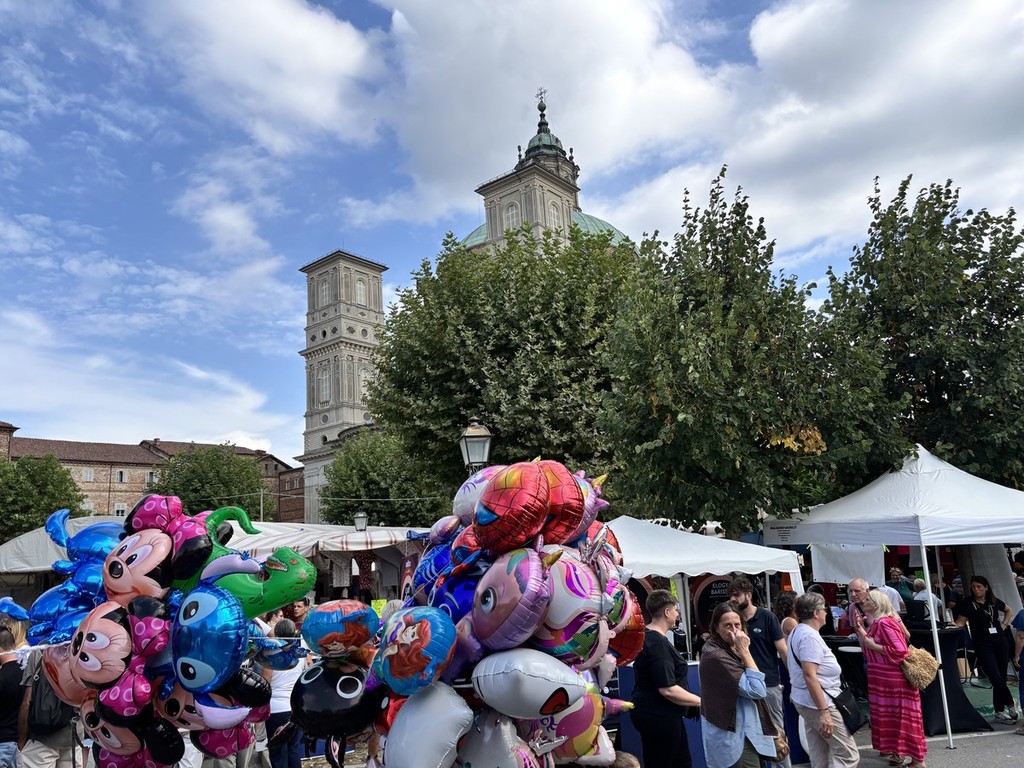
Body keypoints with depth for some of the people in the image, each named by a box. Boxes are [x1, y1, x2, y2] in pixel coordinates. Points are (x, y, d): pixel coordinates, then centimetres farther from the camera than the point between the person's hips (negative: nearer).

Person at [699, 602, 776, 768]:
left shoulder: (728, 649, 7)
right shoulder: (716, 656, -24)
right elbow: (757, 690, -24)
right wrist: (745, 651, -23)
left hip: (737, 730, 10)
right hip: (734, 735, -10)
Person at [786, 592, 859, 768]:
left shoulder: (797, 632, 12)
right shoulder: (810, 636, -20)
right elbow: (809, 675, -26)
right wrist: (824, 712, -26)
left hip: (804, 700, 10)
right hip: (818, 703, -10)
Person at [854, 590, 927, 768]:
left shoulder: (885, 623, -20)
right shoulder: (876, 622, 10)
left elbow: (899, 650, -27)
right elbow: (867, 650, 13)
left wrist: (873, 645, -21)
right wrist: (861, 630, 4)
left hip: (893, 678, -10)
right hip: (882, 678, 10)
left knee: (902, 717, -1)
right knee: (889, 716, 17)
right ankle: (896, 751, 28)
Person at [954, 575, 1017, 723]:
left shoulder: (994, 601, 6)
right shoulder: (967, 602, -5)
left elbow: (1008, 610, 25)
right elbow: (961, 621, -6)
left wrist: (1004, 624, 12)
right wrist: (954, 625, -26)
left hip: (1000, 642, 4)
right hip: (982, 645, -4)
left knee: (1001, 679, 8)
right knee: (996, 678, -12)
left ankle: (999, 712, 20)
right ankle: (1010, 704, 12)